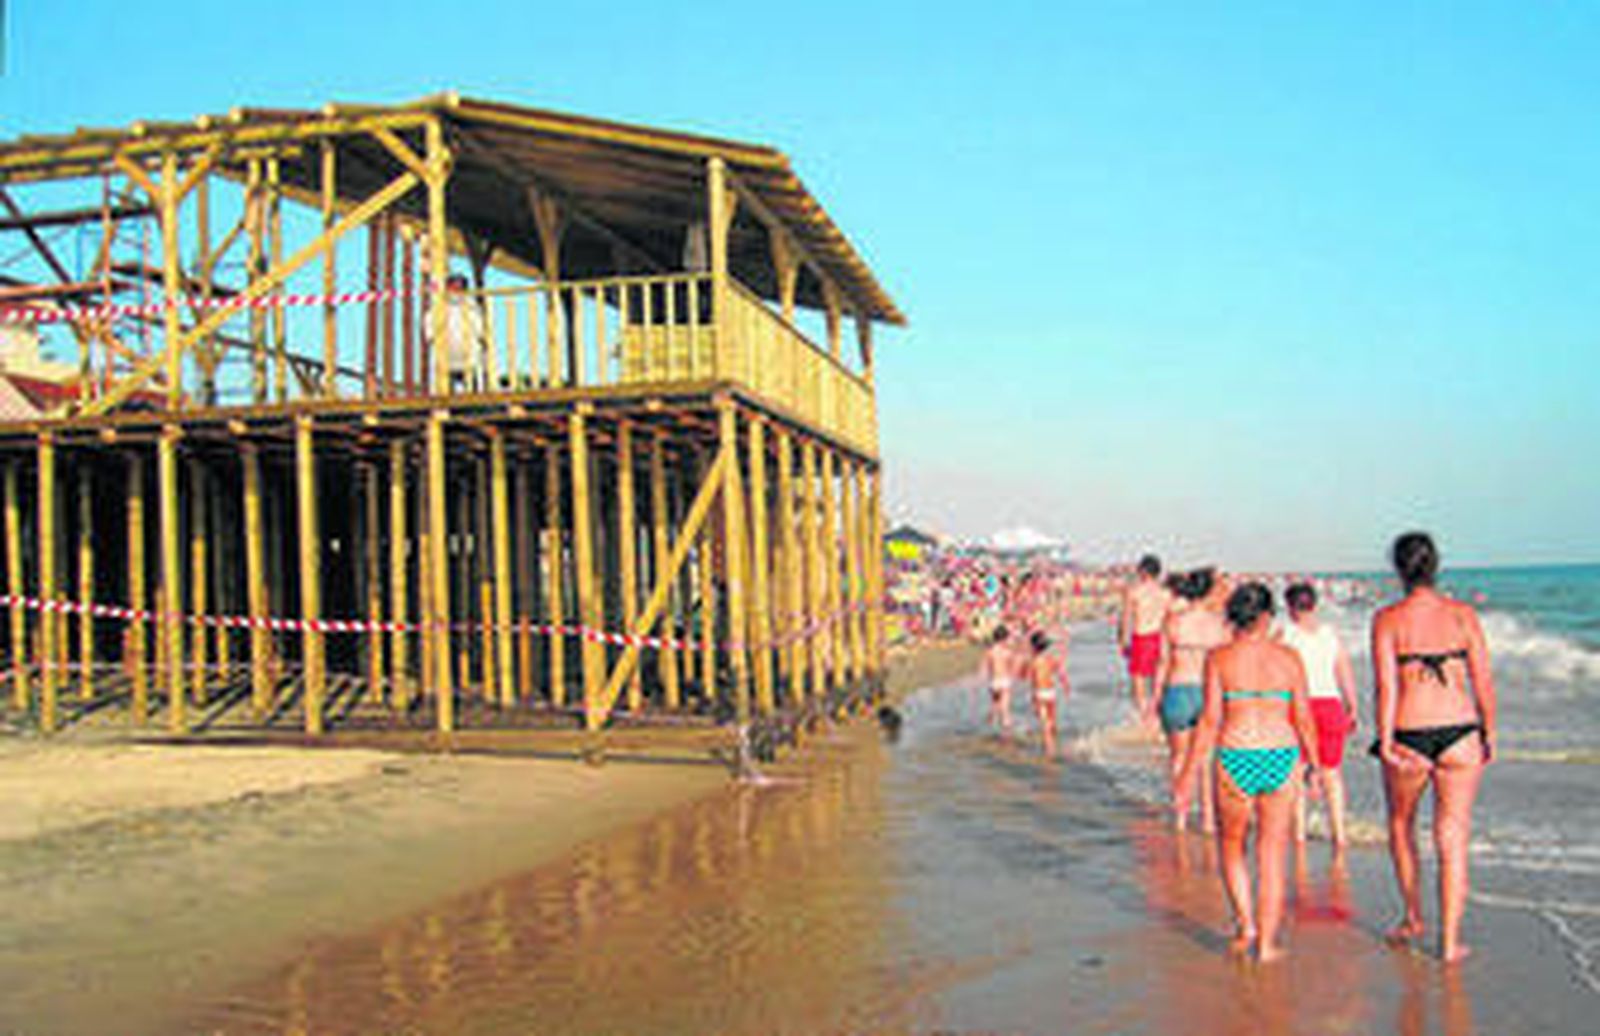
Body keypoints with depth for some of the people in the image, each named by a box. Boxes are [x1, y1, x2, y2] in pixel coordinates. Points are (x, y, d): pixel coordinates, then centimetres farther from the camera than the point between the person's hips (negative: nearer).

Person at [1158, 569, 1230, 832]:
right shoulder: (1219, 623, -3)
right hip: (1210, 693, 1)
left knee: (1178, 754, 16)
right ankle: (1208, 817, 15)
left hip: (1178, 691, -1)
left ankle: (1180, 813, 12)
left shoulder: (1172, 620, -5)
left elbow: (1164, 662, -3)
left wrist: (1156, 699, 4)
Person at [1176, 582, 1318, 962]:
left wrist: (1189, 775, 0)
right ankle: (1266, 943, 12)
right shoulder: (1288, 659, 3)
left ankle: (1246, 926, 12)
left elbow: (1210, 721, -5)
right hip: (1281, 757, 1)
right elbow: (1304, 720, 5)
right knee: (1273, 855, 9)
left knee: (1232, 846, 20)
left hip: (1235, 758, -1)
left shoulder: (1219, 658, -2)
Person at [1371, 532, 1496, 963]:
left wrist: (1386, 741, -11)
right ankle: (1450, 943, 8)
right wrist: (1489, 734, 11)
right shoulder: (1463, 614, 1)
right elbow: (1483, 682, 1)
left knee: (1401, 826, 23)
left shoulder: (1387, 619, -4)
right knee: (1453, 840, 6)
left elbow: (1386, 686, -11)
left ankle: (1413, 918, 35)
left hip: (1409, 735, -1)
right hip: (1459, 733, 1)